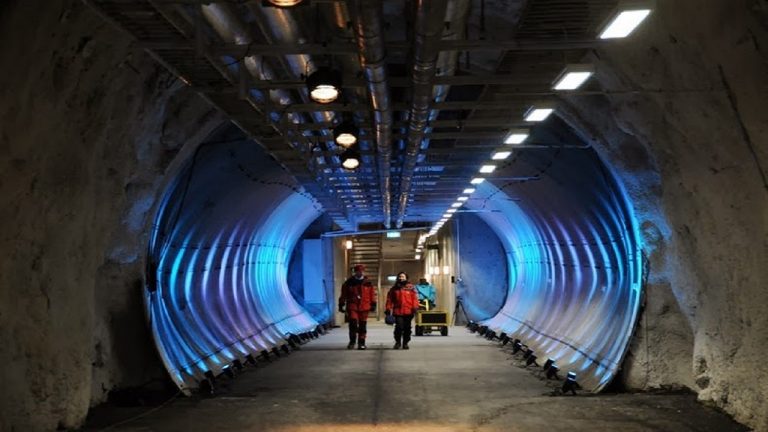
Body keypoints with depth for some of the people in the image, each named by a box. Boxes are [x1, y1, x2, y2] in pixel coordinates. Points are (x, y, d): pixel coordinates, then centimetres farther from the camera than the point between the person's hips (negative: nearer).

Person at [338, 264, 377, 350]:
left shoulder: (368, 283, 6)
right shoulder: (348, 283, 5)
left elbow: (373, 294, 7)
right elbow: (343, 295, 8)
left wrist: (373, 305, 2)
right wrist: (341, 305, 6)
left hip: (364, 307, 1)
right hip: (352, 307, -1)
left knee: (362, 325, 5)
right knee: (353, 323, -11)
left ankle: (361, 343, 13)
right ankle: (352, 341, 3)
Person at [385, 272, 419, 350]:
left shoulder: (410, 287, 7)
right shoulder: (394, 288, 9)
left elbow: (415, 298, 2)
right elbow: (389, 299, 10)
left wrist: (415, 307, -9)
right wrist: (388, 308, 4)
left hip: (408, 312, 1)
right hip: (398, 311, -1)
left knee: (407, 328, 5)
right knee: (399, 327, -10)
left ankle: (405, 343, 18)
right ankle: (398, 342, 7)